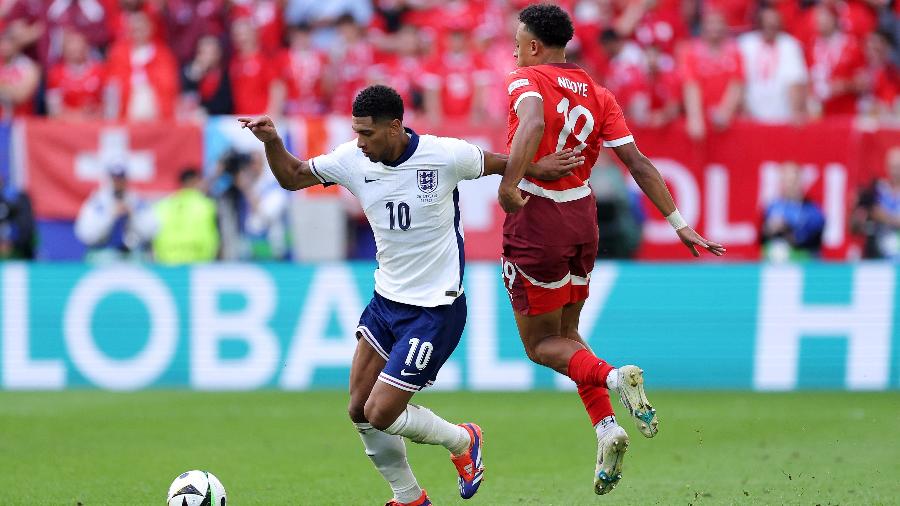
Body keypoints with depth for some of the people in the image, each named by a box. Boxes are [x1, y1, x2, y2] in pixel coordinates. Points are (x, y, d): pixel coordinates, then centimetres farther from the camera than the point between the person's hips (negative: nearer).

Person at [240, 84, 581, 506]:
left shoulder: (445, 156, -18)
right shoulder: (352, 160, -5)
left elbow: (502, 164, 0)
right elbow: (292, 177, 8)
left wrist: (539, 168, -15)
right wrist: (271, 141, -10)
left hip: (436, 309, -6)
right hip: (385, 299, 6)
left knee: (381, 414, -9)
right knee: (360, 411, 4)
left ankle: (462, 442, 19)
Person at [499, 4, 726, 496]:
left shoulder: (526, 81, -10)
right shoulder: (597, 95, 6)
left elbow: (534, 123, -34)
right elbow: (638, 164, 2)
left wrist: (508, 183, -40)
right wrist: (680, 224, 4)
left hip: (535, 221, -6)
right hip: (582, 216, 6)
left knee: (541, 344, 8)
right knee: (567, 332, 21)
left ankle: (613, 377, -20)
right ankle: (606, 429, 3)